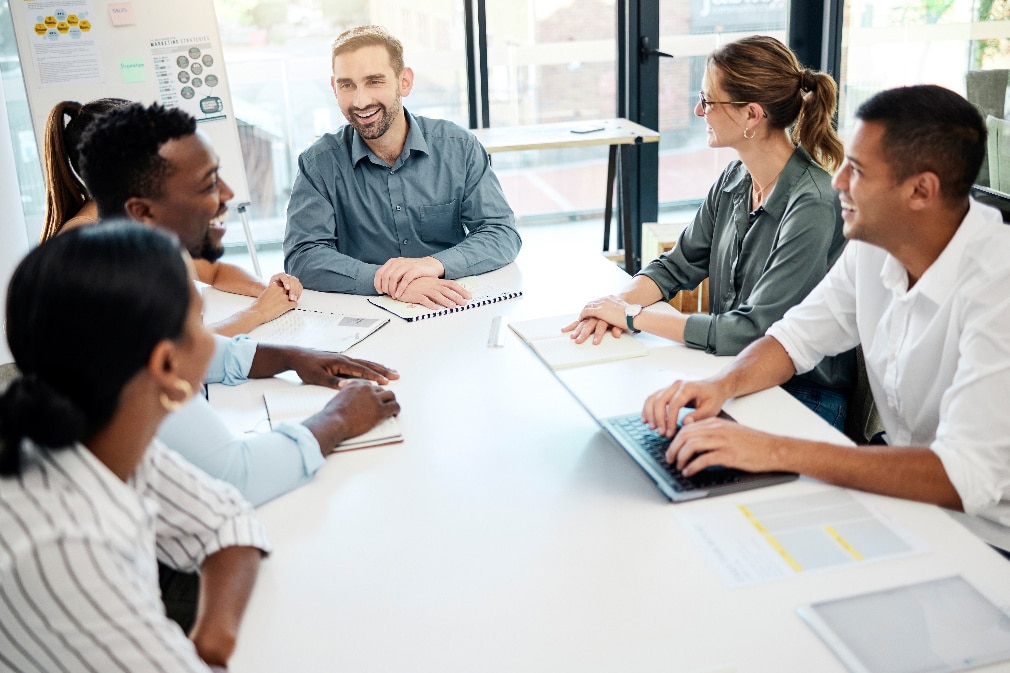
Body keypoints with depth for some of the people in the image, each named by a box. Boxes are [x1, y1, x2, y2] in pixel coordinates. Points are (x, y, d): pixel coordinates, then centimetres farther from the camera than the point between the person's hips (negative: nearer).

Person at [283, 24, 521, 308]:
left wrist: (435, 264, -23)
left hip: (455, 310, 0)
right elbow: (302, 256, -11)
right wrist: (384, 281, -27)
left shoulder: (459, 147, -1)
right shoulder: (319, 163, -3)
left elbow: (504, 235, -4)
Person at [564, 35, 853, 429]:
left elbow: (752, 332, -24)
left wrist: (634, 316, -19)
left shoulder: (813, 207, -23)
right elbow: (677, 266, 11)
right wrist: (621, 300, -11)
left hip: (805, 394, -7)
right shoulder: (733, 182, 2)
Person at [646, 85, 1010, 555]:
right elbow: (798, 336, 9)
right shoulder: (874, 246, -4)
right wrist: (723, 385, -13)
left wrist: (778, 451, -37)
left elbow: (967, 478, -35)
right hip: (902, 487, 7)